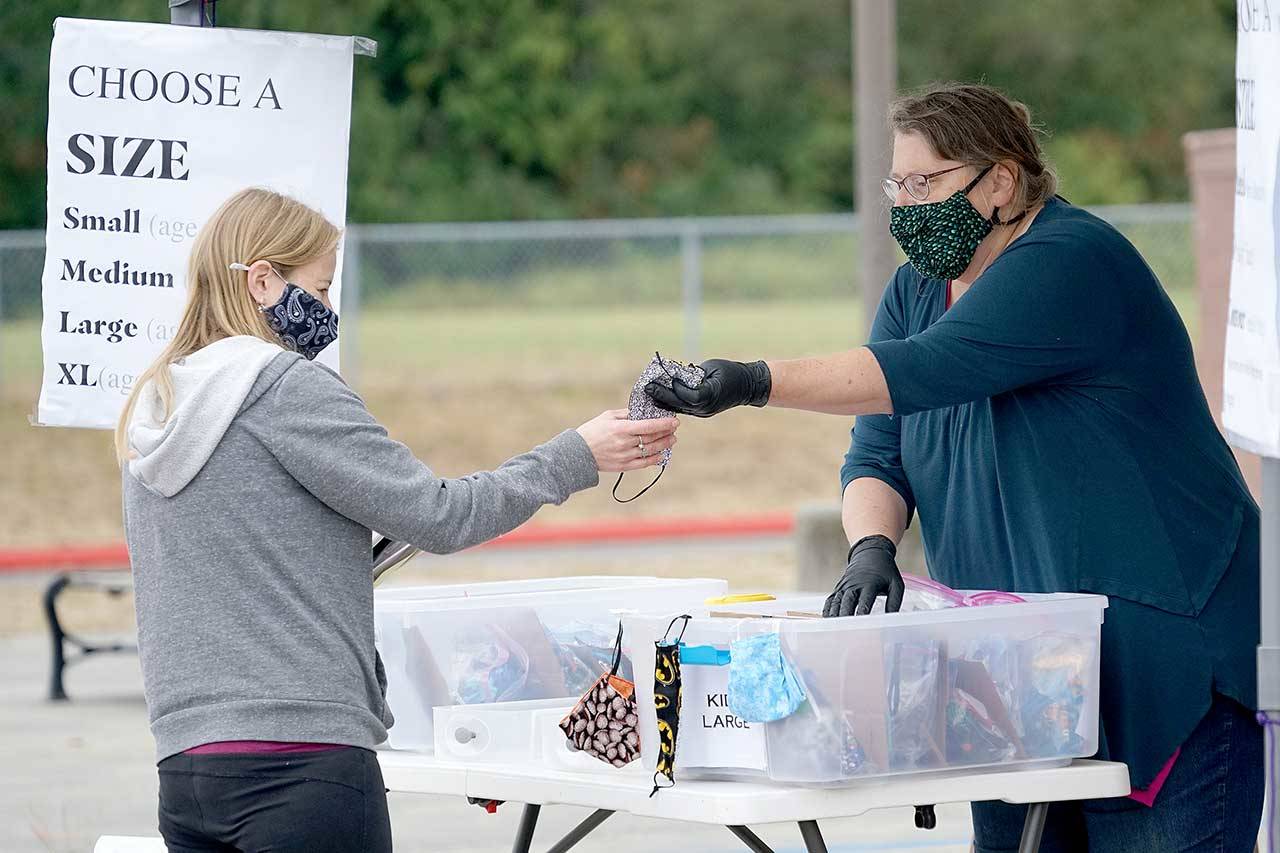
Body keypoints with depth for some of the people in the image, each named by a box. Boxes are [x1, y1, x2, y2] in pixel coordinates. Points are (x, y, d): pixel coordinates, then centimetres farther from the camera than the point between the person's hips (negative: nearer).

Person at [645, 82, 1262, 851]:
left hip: (1158, 640, -8)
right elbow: (878, 451, 6)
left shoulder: (1071, 261, -14)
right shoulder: (919, 288, 13)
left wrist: (756, 383, -35)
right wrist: (872, 545, -16)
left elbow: (928, 369, -27)